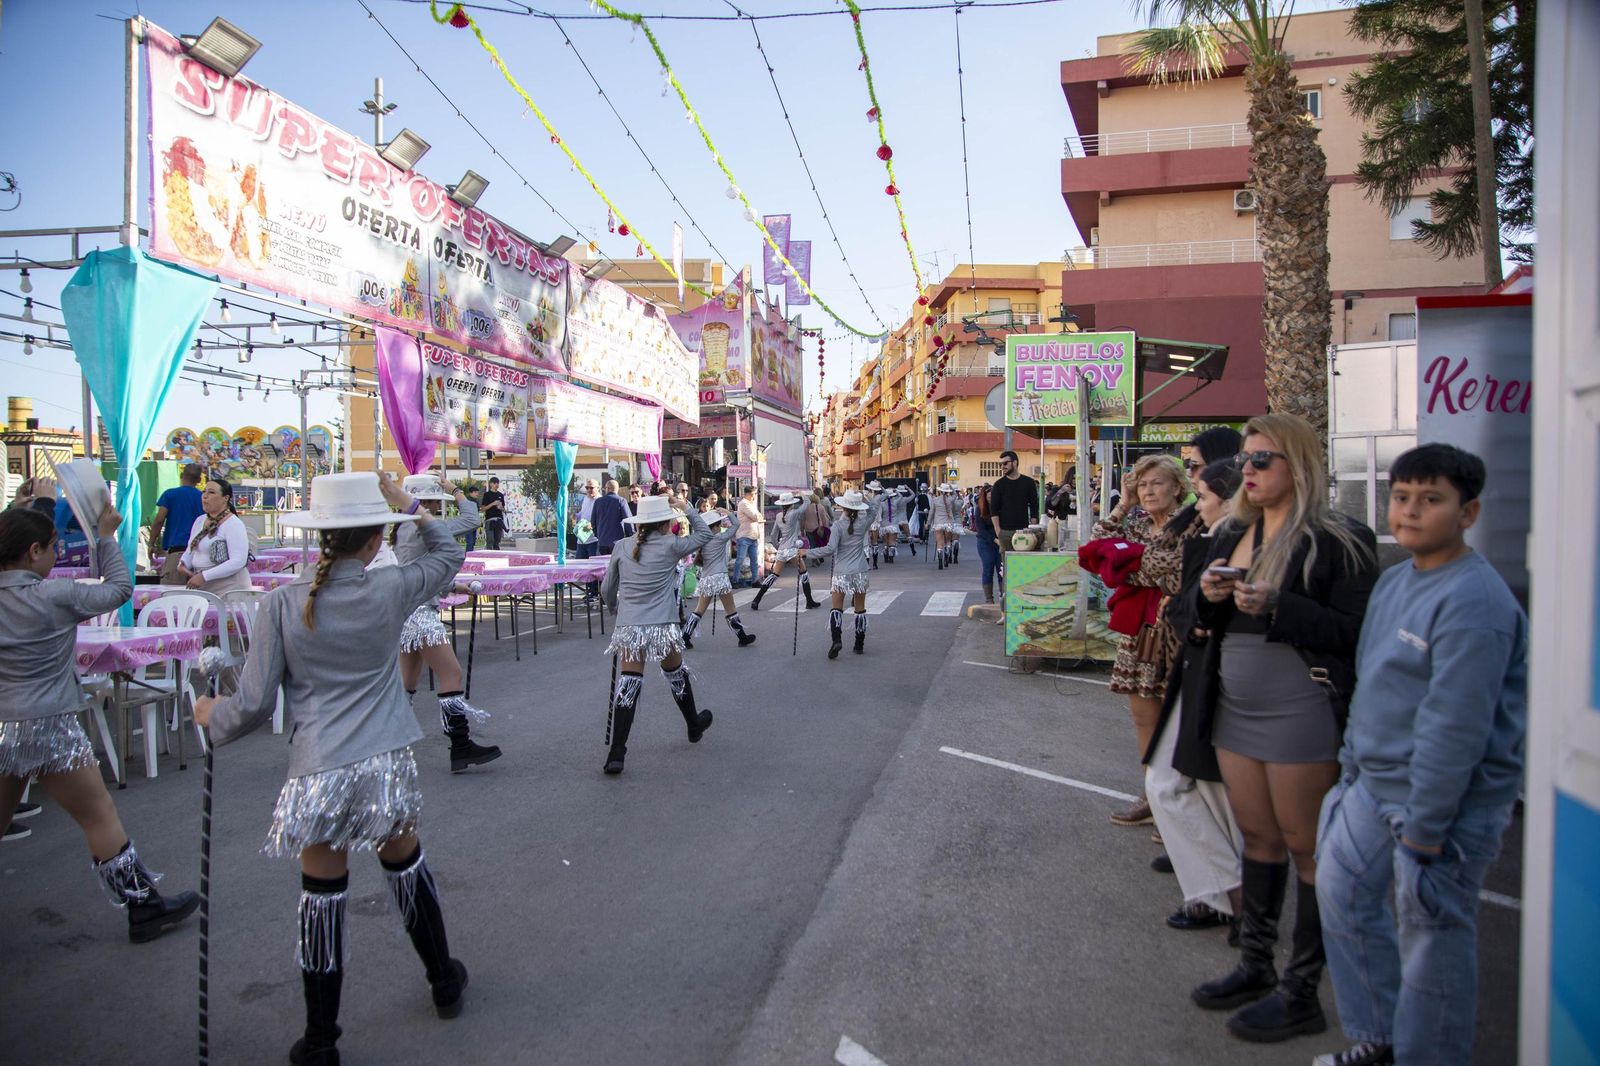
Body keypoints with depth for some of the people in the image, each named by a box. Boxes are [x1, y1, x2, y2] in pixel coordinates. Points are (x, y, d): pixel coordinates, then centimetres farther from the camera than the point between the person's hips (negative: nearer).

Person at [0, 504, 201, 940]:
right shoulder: (55, 597, -14)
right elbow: (119, 588, -3)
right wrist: (107, 538, 5)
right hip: (49, 729, -6)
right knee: (100, 818, 5)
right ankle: (144, 908, 15)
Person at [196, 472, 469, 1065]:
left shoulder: (281, 605, -8)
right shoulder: (389, 591, -6)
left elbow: (255, 705, -4)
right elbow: (448, 554, 15)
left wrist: (211, 715, 16)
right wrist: (403, 501, 11)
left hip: (318, 775, -1)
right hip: (387, 766, 1)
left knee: (323, 898, 11)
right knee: (405, 864, 23)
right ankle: (444, 982, 41)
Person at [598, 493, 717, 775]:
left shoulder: (622, 547, 5)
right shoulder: (670, 545, -3)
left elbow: (606, 590, 12)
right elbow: (704, 534, 13)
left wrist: (615, 609, 31)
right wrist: (687, 509, 20)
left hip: (628, 627, 2)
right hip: (663, 627, -1)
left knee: (627, 685, 0)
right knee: (676, 674, 21)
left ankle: (616, 754, -7)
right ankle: (694, 725, 42)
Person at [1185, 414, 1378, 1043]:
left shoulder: (1339, 541, -11)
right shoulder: (1233, 534, 11)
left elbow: (1353, 631, -18)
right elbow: (1202, 617, 15)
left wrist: (1275, 606, -25)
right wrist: (1208, 596, -6)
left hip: (1301, 714, -7)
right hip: (1235, 708, 7)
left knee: (1306, 847, 3)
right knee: (1257, 836, 17)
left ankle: (1301, 993, 15)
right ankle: (1255, 965, 31)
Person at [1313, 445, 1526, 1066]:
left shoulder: (1473, 602, -22)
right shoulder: (1393, 582, 8)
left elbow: (1455, 728, -24)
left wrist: (1423, 829, -21)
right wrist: (1352, 764, 16)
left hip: (1445, 801, -9)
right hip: (1375, 786, 10)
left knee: (1431, 939, 4)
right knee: (1341, 892, 18)